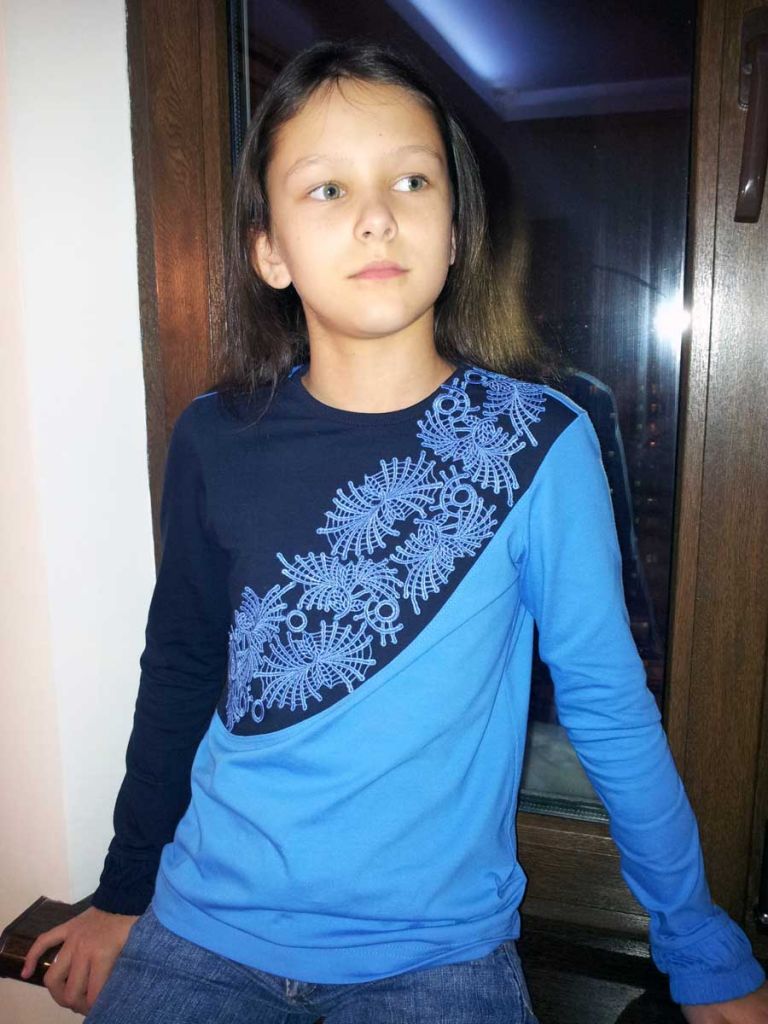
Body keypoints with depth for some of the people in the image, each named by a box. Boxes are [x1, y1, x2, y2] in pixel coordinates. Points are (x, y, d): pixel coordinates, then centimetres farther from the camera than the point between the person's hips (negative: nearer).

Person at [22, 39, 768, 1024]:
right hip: (206, 923, 2)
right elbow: (178, 676, 2)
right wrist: (124, 891, 13)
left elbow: (608, 707, -8)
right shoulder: (214, 440, -9)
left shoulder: (540, 442, -15)